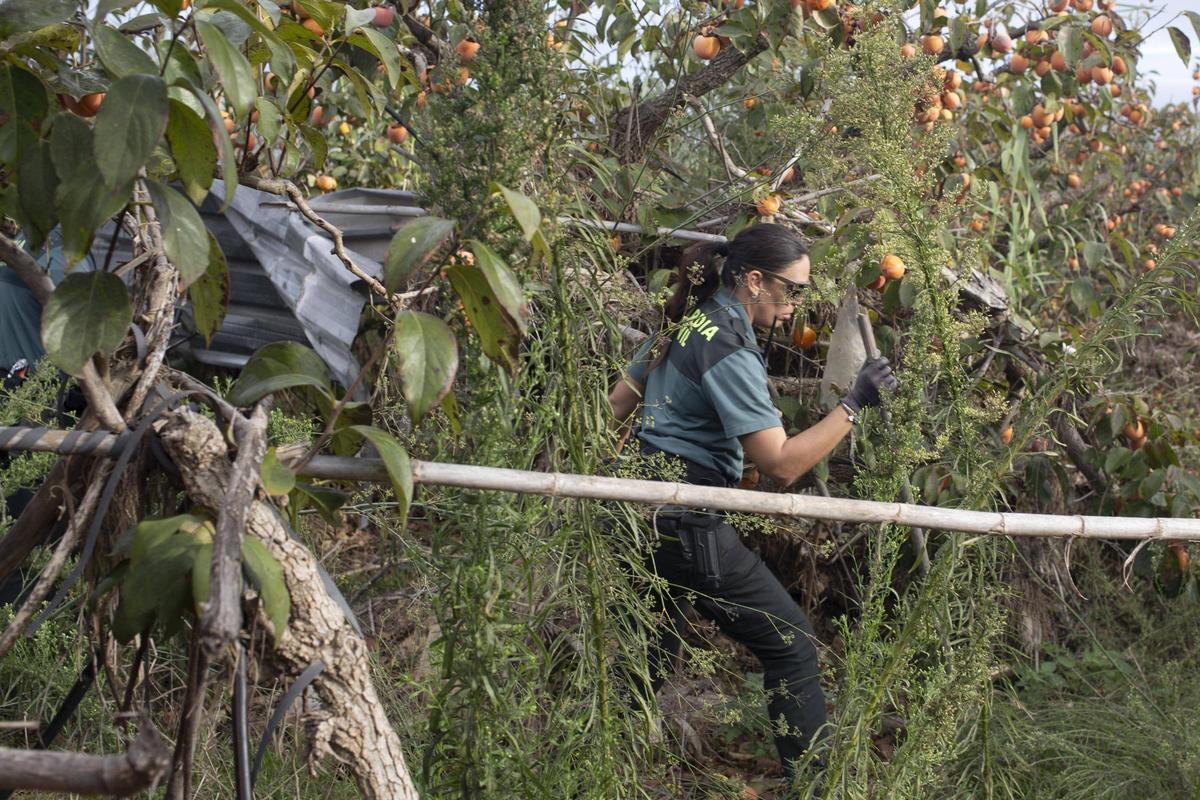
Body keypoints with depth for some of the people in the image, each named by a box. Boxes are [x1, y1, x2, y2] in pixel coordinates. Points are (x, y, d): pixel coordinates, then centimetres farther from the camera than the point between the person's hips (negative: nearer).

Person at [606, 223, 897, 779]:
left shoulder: (683, 326, 11)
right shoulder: (728, 350, -18)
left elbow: (613, 408, 18)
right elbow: (782, 465, -21)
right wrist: (853, 406, -19)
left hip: (644, 516, 9)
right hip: (687, 526, -9)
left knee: (653, 655, 18)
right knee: (791, 644, 1)